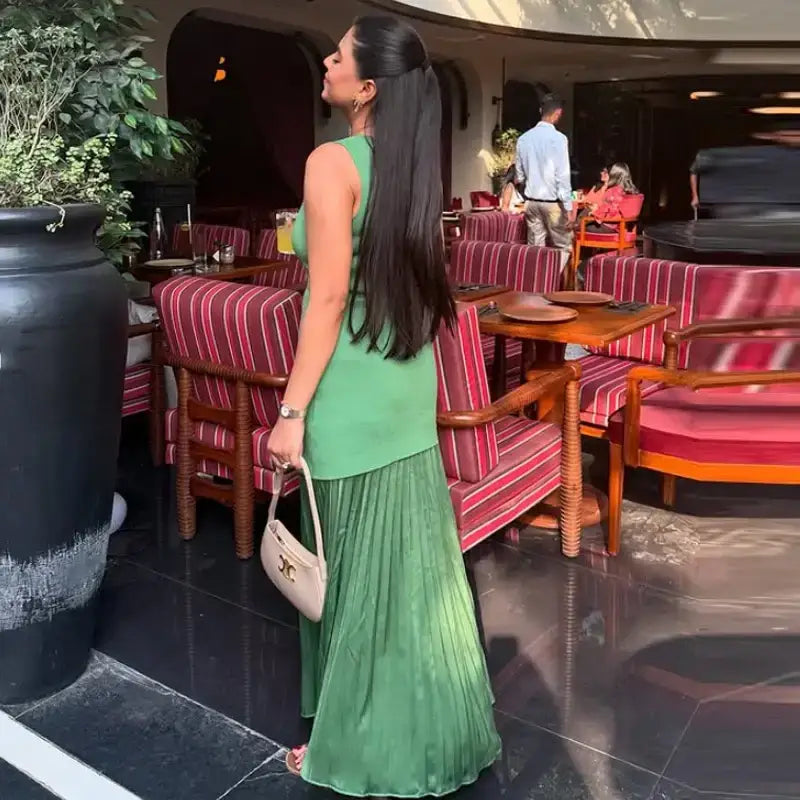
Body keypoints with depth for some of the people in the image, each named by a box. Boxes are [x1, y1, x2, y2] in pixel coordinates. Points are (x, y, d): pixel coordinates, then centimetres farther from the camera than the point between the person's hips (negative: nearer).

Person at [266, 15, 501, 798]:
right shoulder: (413, 162, 8)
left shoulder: (333, 161, -15)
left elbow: (329, 297, -19)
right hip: (409, 384, 8)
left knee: (358, 570, 5)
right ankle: (425, 731, 36)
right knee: (410, 558, 18)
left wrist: (293, 410, -15)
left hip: (352, 393, -8)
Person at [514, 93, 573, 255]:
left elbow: (520, 175, 11)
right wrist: (568, 207, -13)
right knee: (563, 248, 3)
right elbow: (563, 176, -15)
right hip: (553, 202, -6)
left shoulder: (523, 138, 5)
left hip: (531, 201, 6)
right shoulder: (558, 138, -12)